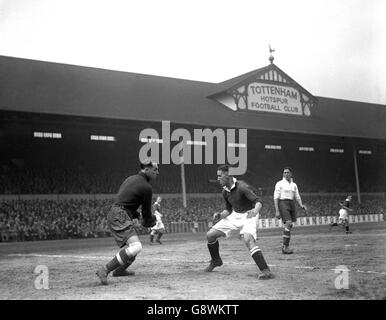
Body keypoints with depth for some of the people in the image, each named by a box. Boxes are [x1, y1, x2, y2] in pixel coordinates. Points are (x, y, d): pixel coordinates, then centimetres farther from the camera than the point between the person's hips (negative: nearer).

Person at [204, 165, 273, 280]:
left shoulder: (242, 187, -23)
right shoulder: (225, 192, 2)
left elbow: (258, 201, -31)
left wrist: (255, 211, -53)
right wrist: (220, 215, -6)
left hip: (248, 215, -8)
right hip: (234, 215, 8)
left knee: (248, 240, -34)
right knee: (210, 235, 3)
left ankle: (265, 271, -33)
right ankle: (216, 261, 28)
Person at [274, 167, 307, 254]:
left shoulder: (294, 185, 15)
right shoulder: (279, 184, 0)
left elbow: (297, 197, 17)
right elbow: (276, 198, -4)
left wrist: (301, 205, -3)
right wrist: (277, 211, -12)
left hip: (292, 204, 6)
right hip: (283, 203, -6)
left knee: (289, 226, 4)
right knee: (288, 224, -20)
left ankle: (284, 246, 16)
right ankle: (286, 247, -17)